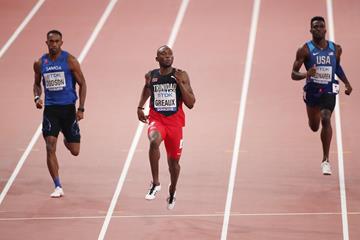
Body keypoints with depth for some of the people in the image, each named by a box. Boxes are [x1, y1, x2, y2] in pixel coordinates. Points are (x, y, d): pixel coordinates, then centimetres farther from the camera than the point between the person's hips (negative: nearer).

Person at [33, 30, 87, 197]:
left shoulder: (70, 61, -6)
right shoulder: (40, 63, 3)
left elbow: (82, 84, -2)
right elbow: (37, 83, 19)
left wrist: (81, 108, -9)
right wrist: (37, 97, -3)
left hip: (68, 108, -1)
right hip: (50, 108, 1)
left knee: (74, 151, 2)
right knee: (50, 148, -11)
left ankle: (67, 140, 41)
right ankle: (58, 187, -4)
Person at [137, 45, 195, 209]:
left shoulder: (181, 76, -5)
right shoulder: (151, 76, 2)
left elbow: (191, 104, -8)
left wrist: (180, 83, -18)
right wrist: (140, 107, 16)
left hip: (175, 121, 0)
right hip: (156, 119, 0)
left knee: (174, 160, 11)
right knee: (154, 142, -34)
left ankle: (172, 193, 39)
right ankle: (155, 183, -25)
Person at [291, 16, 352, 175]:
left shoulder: (335, 49, -1)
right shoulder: (305, 50, -11)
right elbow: (293, 74, -12)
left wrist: (347, 83, 11)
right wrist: (306, 75, -33)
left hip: (328, 91, 0)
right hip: (312, 91, 0)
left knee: (325, 120, -24)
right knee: (314, 126, 16)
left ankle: (326, 160, -18)